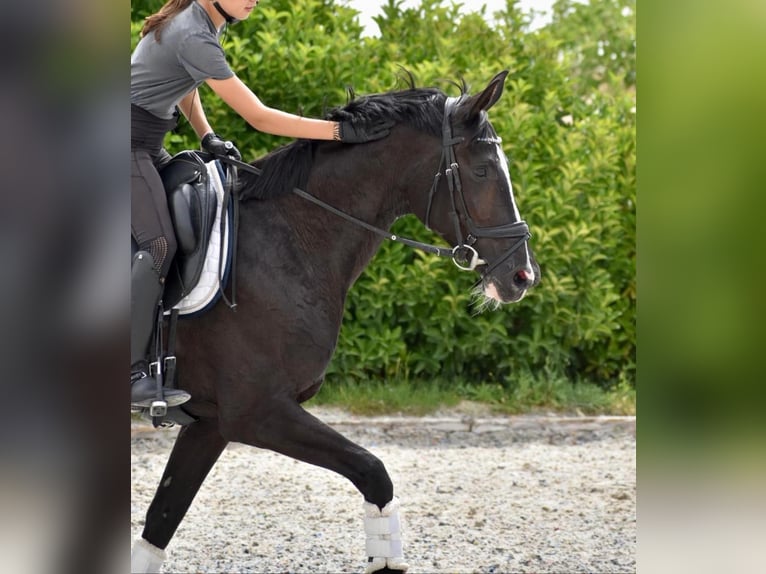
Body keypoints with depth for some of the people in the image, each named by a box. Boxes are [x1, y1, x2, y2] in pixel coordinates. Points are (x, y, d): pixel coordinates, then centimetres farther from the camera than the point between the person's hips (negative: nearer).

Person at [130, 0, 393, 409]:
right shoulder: (195, 39, -24)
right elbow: (258, 118, -24)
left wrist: (206, 137, 8)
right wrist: (340, 131, -25)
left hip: (148, 146, 11)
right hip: (130, 142, -11)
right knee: (159, 244, -20)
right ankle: (134, 375, -24)